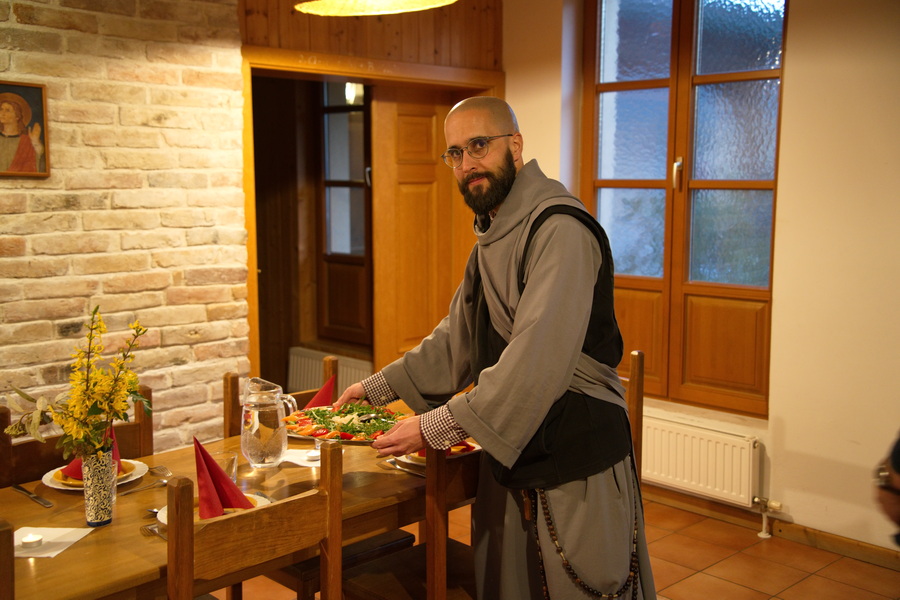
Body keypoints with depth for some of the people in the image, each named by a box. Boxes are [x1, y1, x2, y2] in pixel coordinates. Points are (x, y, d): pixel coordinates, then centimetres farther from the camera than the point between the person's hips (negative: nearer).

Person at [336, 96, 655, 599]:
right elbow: (458, 338, 21)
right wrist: (380, 387, 15)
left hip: (575, 459, -9)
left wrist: (439, 427, -26)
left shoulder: (560, 231, -20)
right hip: (509, 456, 9)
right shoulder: (493, 238, 13)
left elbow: (540, 360, -28)